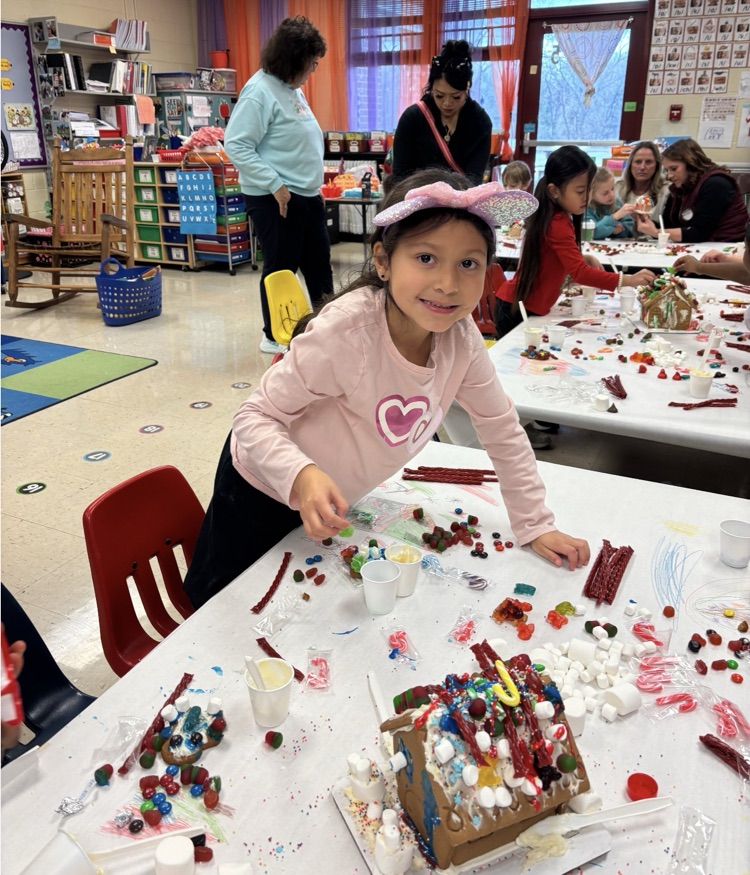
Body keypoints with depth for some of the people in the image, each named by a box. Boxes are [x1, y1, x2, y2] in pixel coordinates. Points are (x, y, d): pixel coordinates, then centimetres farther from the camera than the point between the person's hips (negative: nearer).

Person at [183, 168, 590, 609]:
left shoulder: (461, 336, -19)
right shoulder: (346, 331, -35)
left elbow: (502, 429, -6)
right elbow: (256, 417, -28)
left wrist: (536, 526, -4)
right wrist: (304, 476, -47)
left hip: (335, 504, 5)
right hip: (264, 494, -4)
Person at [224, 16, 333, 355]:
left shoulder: (292, 89, 12)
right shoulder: (261, 90, -16)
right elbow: (236, 145, -21)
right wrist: (274, 184, -24)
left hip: (307, 195, 9)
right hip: (276, 198, -9)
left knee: (319, 262, 14)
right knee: (281, 268, 1)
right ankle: (274, 337, 16)